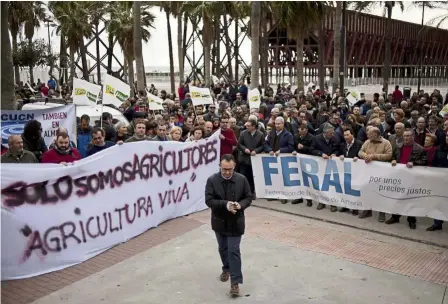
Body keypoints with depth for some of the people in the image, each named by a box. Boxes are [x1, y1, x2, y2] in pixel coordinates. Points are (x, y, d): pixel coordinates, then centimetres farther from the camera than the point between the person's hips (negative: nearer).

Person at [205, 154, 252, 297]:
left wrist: (240, 205, -23)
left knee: (234, 251, -2)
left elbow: (248, 197, -2)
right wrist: (225, 204, -30)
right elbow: (209, 200, -16)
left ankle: (235, 282, 5)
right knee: (223, 248, 21)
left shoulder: (242, 179, -10)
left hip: (236, 222, -2)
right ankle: (226, 268, 47)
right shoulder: (212, 180, -12)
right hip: (219, 221, 2)